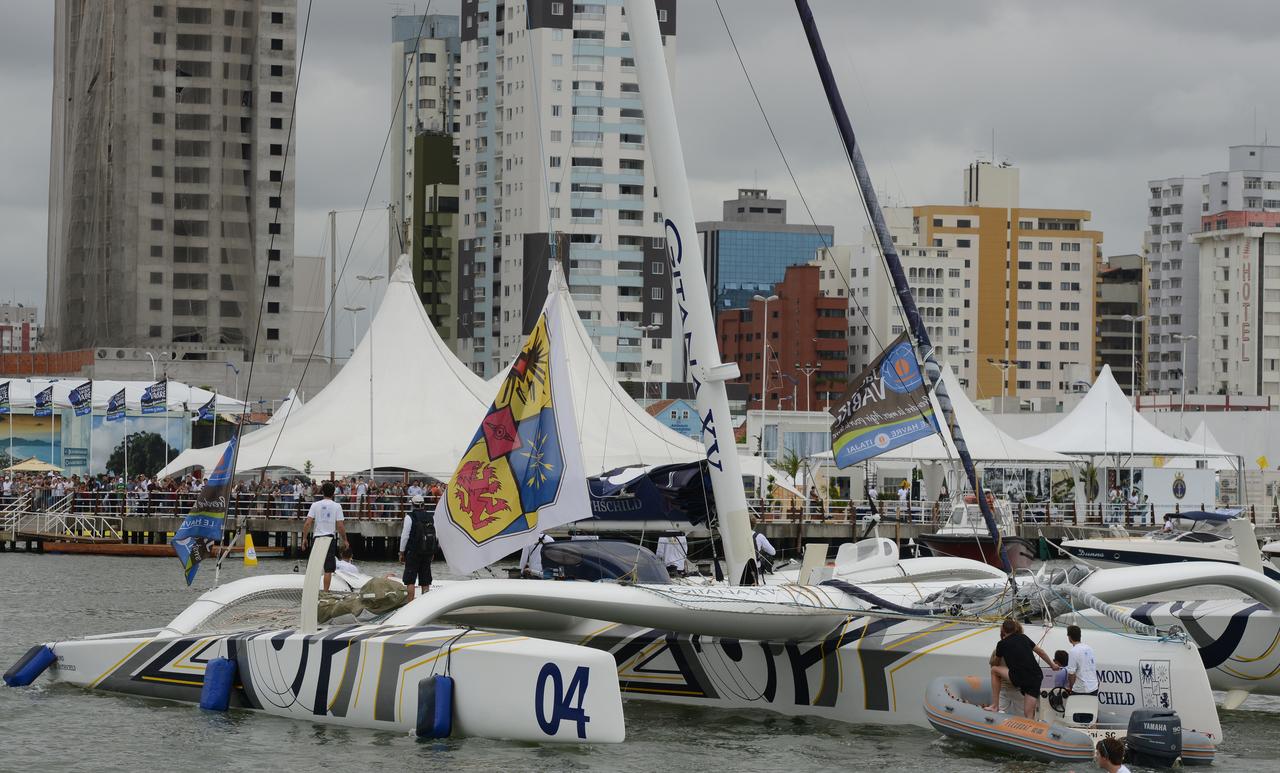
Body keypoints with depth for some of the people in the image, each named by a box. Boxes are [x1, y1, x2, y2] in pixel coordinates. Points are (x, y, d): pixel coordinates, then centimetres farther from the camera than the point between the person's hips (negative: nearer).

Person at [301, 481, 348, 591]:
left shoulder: (315, 505, 0)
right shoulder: (337, 506, -3)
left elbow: (307, 523, -4)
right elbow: (340, 526, -6)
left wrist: (304, 538, 5)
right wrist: (344, 540, 7)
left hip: (317, 538, 2)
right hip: (331, 538, -2)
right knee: (328, 569, 2)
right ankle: (325, 592, 1)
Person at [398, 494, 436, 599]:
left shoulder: (410, 517, -9)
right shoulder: (430, 517, 8)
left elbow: (405, 536, -10)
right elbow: (434, 536, 12)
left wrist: (402, 552, -2)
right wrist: (432, 553, 20)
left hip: (413, 552, -5)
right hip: (428, 553, 5)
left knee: (410, 580, -3)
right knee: (425, 581, 9)